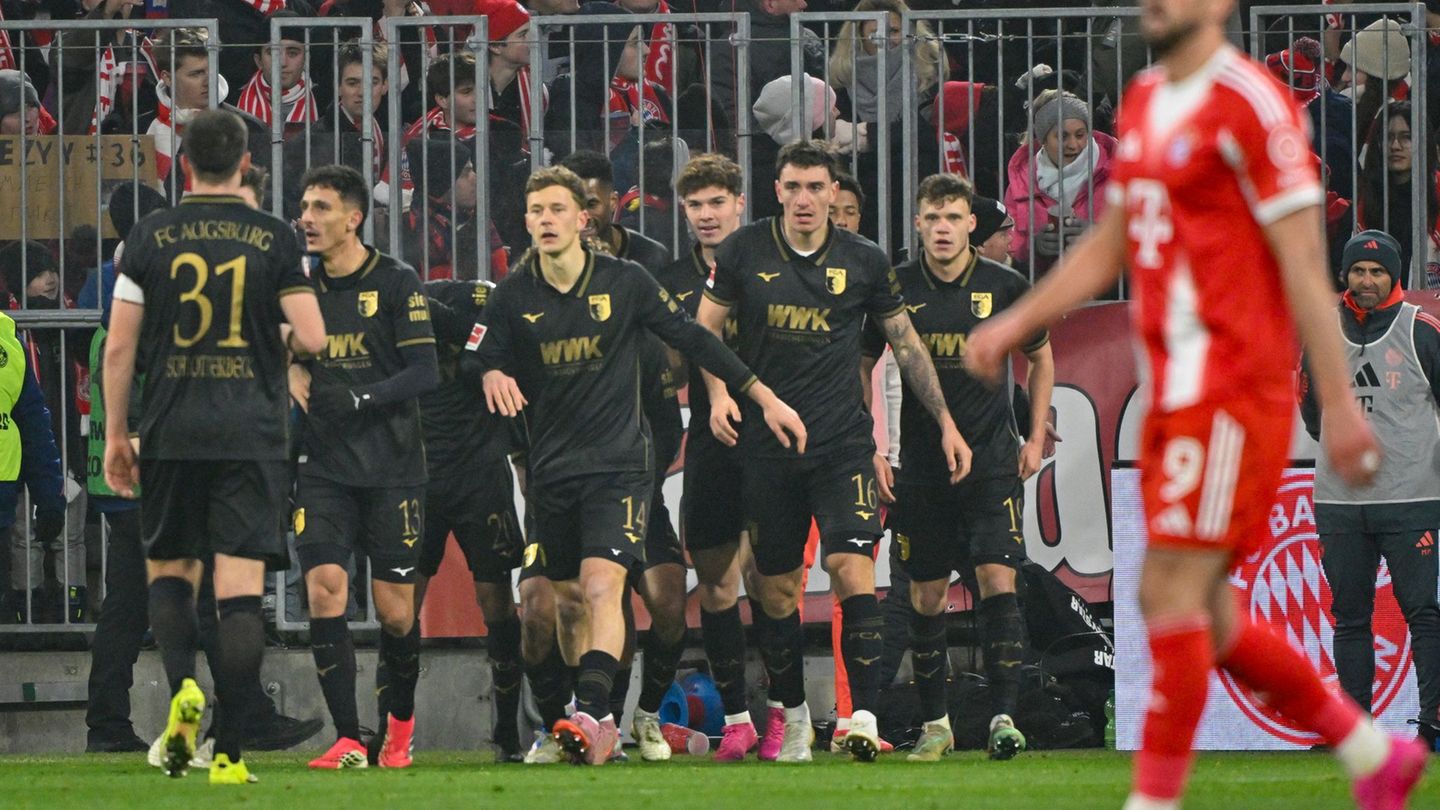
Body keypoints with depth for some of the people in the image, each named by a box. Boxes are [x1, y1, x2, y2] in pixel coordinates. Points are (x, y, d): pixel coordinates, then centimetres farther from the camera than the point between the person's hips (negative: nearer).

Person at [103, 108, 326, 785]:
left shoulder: (149, 238, 1)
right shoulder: (275, 240, -1)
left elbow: (118, 346, 1)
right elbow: (311, 337, -6)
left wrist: (116, 436, 10)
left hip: (171, 436, 1)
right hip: (253, 436, -1)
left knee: (170, 571, 16)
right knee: (240, 589, -1)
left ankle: (181, 684, -11)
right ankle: (227, 749, -6)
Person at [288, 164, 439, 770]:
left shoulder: (396, 284, -3)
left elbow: (424, 372, -9)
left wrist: (360, 397, -21)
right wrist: (291, 376, -1)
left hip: (391, 469, -3)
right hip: (324, 467, 3)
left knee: (395, 608, 0)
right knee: (324, 591, -14)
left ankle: (399, 721, 28)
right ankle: (348, 740, -12)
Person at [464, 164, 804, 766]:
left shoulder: (625, 283, -3)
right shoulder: (513, 296, 1)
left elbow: (693, 340, 5)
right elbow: (485, 362, 9)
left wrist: (765, 398, 6)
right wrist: (494, 377, -17)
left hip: (617, 462, -3)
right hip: (551, 467, 3)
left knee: (602, 588, -19)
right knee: (568, 598, 8)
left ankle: (591, 715, -31)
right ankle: (598, 721, 21)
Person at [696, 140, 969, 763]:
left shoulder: (864, 262, 3)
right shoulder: (743, 253, 2)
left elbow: (905, 343, 13)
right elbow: (706, 329, 11)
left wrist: (946, 423, 13)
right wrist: (718, 394, -7)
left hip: (842, 442, -1)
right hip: (767, 446, 1)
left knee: (851, 565, -18)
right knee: (776, 587, 6)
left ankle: (864, 716, -21)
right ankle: (793, 718, 21)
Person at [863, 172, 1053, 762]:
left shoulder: (1005, 287, -2)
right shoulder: (895, 288, -1)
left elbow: (1040, 356, 15)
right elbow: (861, 367, 10)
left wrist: (1036, 437, 10)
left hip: (992, 459, -1)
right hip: (921, 464, 1)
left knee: (998, 580, -13)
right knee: (926, 595, 5)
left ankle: (1004, 717, -11)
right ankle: (935, 724, 16)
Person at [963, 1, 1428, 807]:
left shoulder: (1251, 103, -11)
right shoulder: (1143, 104, 15)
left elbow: (1303, 262, -13)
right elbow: (1109, 247, 26)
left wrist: (1339, 403, -14)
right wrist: (1016, 323, 17)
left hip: (1232, 392, -9)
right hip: (1172, 391, 9)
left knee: (1172, 594, -11)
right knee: (1210, 621, 10)